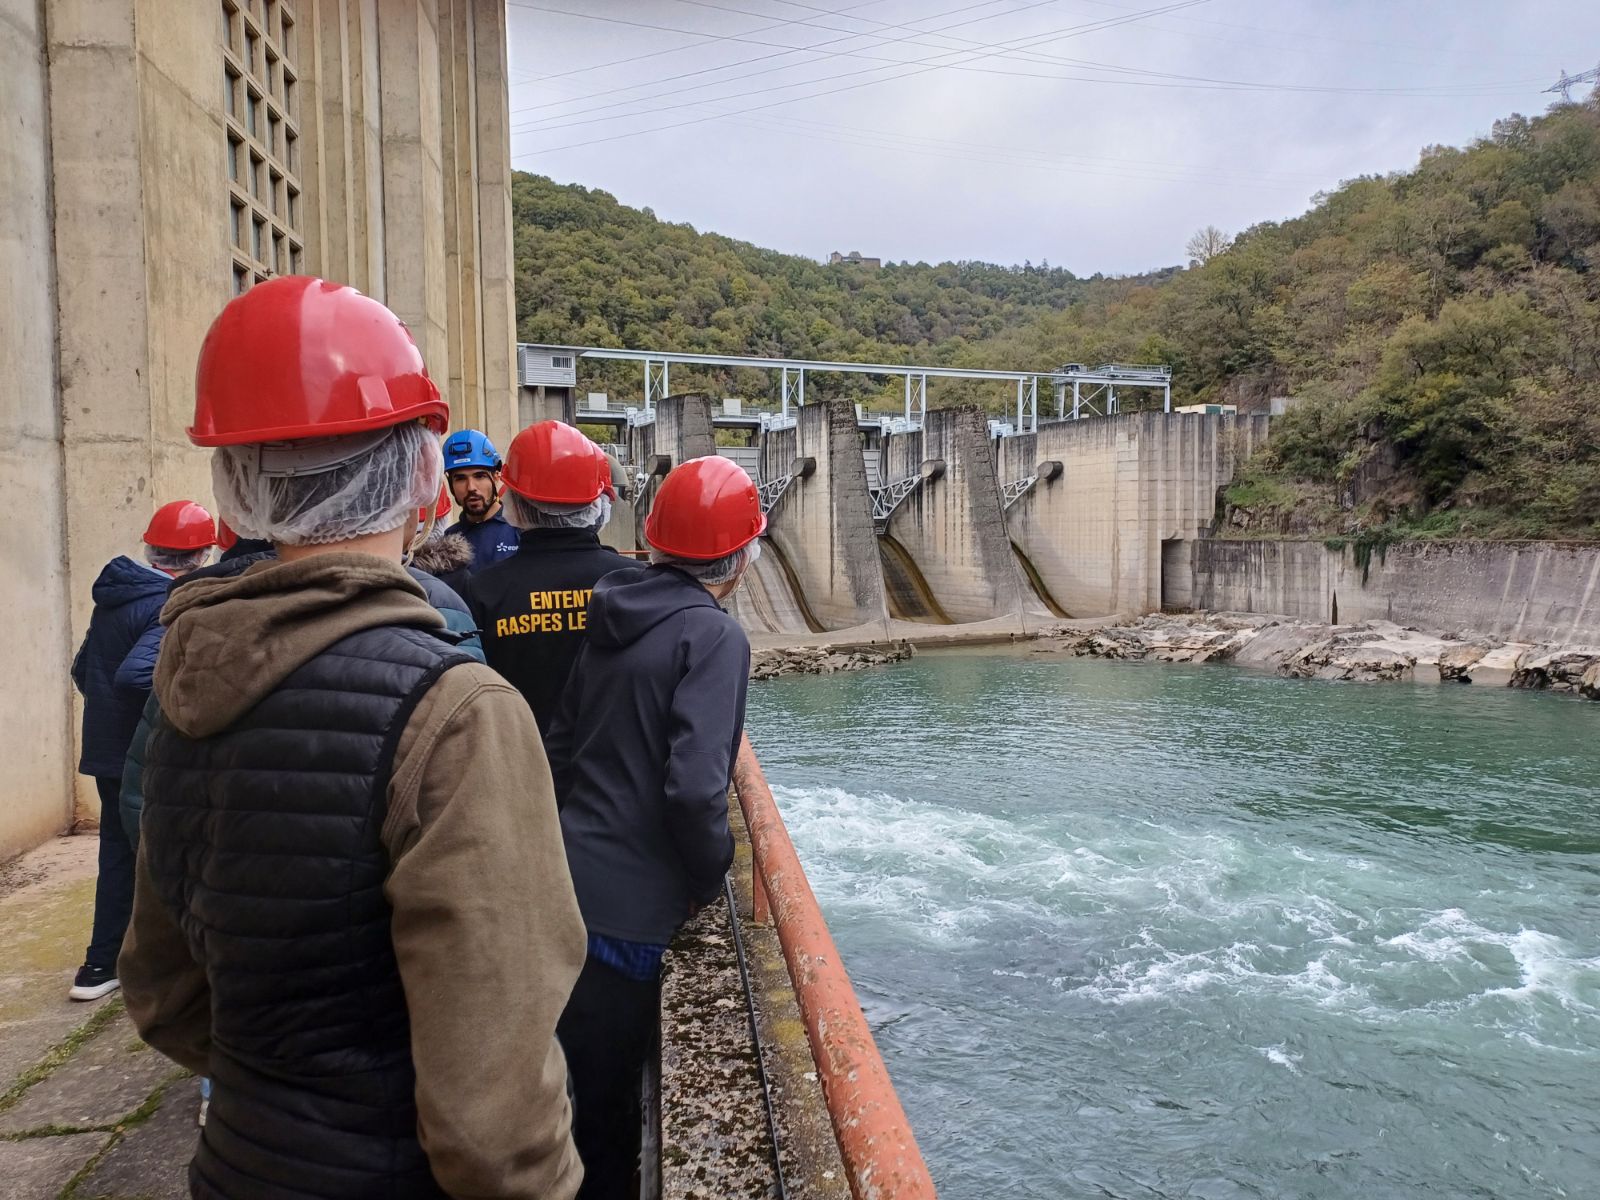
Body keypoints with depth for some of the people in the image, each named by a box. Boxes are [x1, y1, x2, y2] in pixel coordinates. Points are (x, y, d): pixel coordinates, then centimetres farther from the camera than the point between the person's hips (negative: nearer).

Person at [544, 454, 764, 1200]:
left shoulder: (615, 620, 6)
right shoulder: (713, 636, -16)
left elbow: (562, 752, 11)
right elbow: (695, 788, -25)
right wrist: (712, 875, -7)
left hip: (570, 880, 7)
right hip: (626, 906, -7)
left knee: (597, 1086, 24)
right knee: (609, 1099, 11)